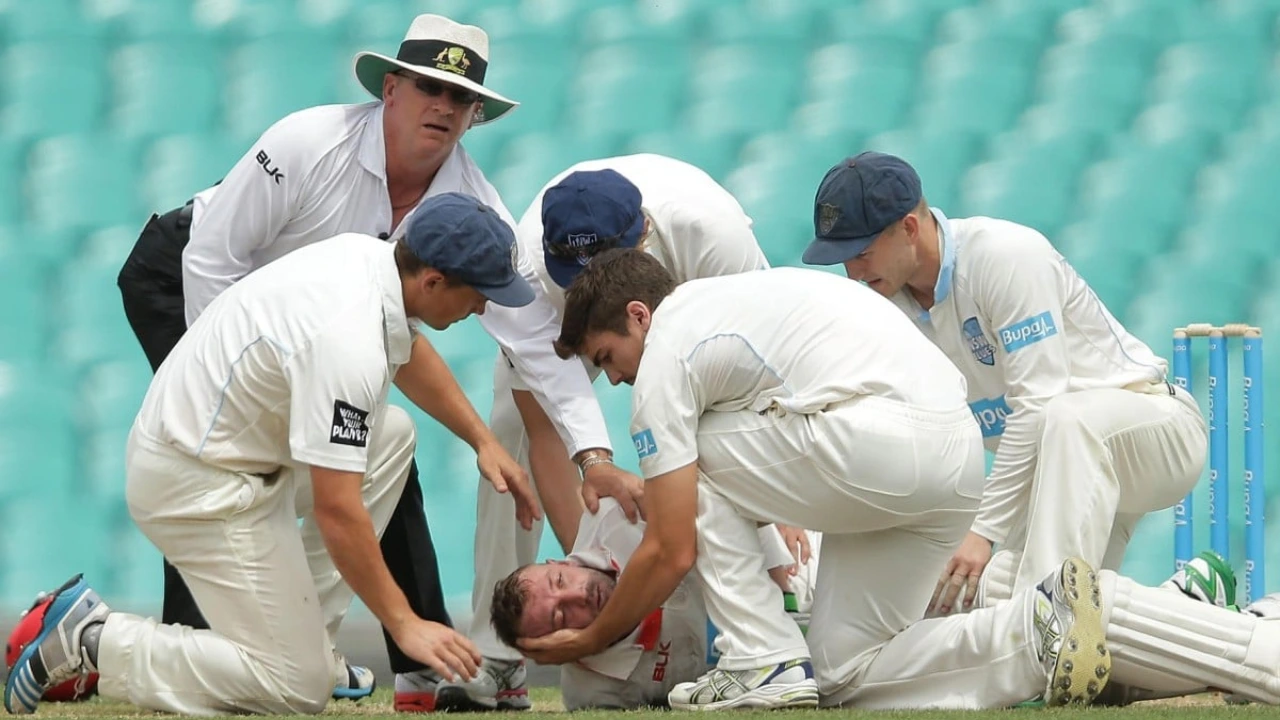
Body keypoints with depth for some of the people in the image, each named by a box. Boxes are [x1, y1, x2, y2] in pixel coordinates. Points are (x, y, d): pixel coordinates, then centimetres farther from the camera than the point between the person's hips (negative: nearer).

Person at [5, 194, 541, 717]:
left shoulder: (368, 256, 0)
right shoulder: (350, 337, -29)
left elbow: (409, 352, 26)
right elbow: (336, 510, -29)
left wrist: (483, 439, 20)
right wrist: (404, 625, -24)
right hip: (199, 484, -10)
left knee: (392, 434, 16)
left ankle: (299, 633, 14)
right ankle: (94, 640, -4)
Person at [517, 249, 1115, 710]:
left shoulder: (665, 354, 4)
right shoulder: (733, 294, 30)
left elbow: (672, 554, 2)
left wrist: (590, 641, 14)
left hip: (880, 444, -9)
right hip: (962, 456, 9)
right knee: (848, 676, 12)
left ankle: (766, 662, 2)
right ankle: (1040, 623, -5)